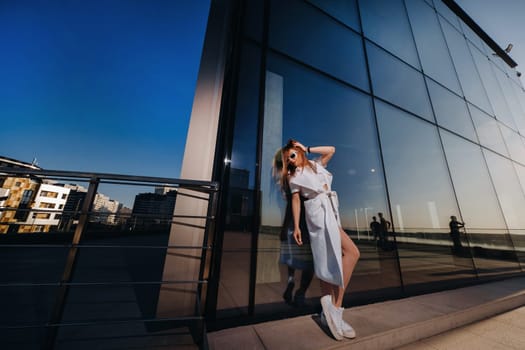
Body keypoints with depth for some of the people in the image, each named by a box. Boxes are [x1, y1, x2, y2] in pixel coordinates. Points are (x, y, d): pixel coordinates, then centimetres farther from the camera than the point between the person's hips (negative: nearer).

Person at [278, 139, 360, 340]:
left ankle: (328, 313, 12)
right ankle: (335, 305, -10)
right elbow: (295, 200, -2)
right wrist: (296, 226, -9)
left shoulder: (316, 166, 22)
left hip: (329, 211, 6)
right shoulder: (293, 176, 6)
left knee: (328, 260, 4)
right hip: (318, 211, -6)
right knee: (351, 252, -15)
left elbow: (331, 149, 22)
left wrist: (307, 149, 19)